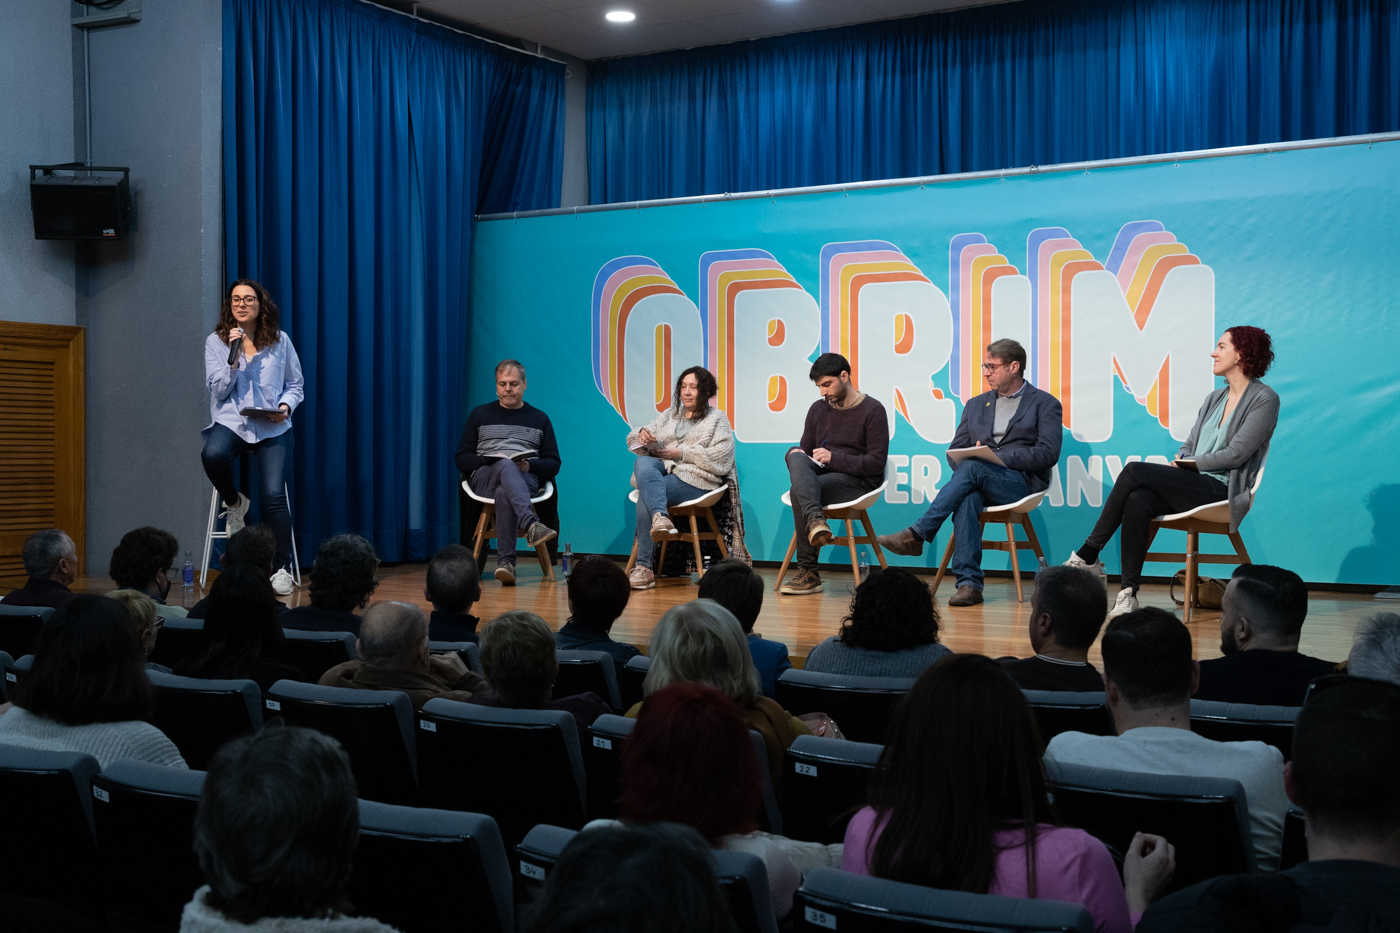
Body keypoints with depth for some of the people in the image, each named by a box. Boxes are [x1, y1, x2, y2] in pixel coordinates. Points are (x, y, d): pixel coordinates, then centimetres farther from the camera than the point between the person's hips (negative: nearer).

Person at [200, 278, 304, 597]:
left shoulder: (280, 341, 8)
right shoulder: (215, 342, 6)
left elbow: (296, 385, 13)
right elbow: (219, 391, 0)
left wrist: (286, 406, -7)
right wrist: (234, 357, -13)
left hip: (272, 428, 0)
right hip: (230, 422, 0)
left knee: (273, 494, -18)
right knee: (212, 455, -36)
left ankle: (282, 568, -3)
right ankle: (234, 503, -1)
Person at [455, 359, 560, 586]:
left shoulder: (539, 419, 20)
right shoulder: (480, 415, 20)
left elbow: (553, 464, 14)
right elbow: (461, 459, 12)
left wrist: (530, 465, -7)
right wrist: (489, 461, -8)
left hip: (525, 479, 0)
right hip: (483, 478, 0)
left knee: (504, 493, -39)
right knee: (506, 466, -39)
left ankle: (505, 561, -46)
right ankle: (531, 525, -58)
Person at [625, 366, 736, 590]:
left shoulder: (717, 419, 13)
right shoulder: (669, 416, 28)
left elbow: (719, 457, -4)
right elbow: (633, 441, 23)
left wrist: (681, 453, -9)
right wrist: (642, 435, -2)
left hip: (695, 480, -5)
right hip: (662, 471, 5)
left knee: (646, 496, -32)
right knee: (642, 463, -33)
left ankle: (643, 567, -36)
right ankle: (661, 518, -54)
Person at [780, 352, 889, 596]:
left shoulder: (872, 411, -2)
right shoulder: (818, 409, 17)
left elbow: (877, 463, -9)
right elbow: (806, 450, 20)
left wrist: (834, 459, -16)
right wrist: (799, 468, -5)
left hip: (858, 482, -6)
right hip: (818, 477, 6)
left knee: (798, 491, -32)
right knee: (795, 454, -26)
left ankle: (808, 573, -28)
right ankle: (815, 520, -46)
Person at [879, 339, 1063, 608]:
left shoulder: (1045, 404, 8)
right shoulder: (976, 405, 24)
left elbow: (1048, 454, -5)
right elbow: (955, 451, 19)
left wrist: (997, 457, -12)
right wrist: (965, 461, -7)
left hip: (1021, 482, -4)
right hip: (980, 484, 4)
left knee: (972, 468, -34)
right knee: (967, 499, -35)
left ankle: (916, 535, -35)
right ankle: (969, 584, -40)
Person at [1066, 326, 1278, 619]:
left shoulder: (1265, 399, -1)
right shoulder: (1214, 399, 23)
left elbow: (1236, 454, -10)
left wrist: (1189, 464, -4)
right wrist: (1179, 462, -2)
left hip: (1222, 490, -7)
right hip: (1191, 486, 7)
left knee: (1135, 471, -24)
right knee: (1137, 501, -28)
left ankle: (1088, 556, -17)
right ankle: (1128, 594, -29)